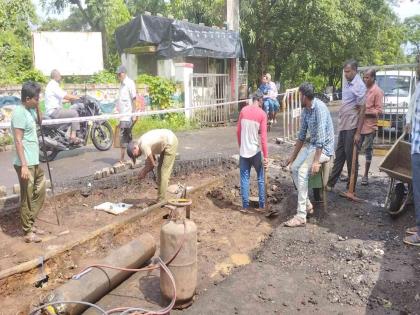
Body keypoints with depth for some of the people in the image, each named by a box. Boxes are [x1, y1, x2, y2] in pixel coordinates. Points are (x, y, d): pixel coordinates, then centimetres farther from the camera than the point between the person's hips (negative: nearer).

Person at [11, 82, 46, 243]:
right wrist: (24, 165, -24)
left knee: (40, 192, 18)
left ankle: (30, 224, 31)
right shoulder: (19, 113, -17)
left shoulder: (29, 110, 10)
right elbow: (18, 140, -22)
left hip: (35, 161, 10)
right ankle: (28, 232, 14)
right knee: (27, 198, 1)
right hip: (26, 164, -10)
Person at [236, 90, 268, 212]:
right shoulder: (262, 114, -9)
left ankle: (245, 206, 10)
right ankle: (262, 204, 19)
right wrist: (266, 156, -9)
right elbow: (263, 137, -12)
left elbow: (238, 131, 6)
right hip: (256, 151, -2)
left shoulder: (243, 110, 2)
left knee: (244, 179, 7)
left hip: (243, 151, 3)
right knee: (261, 178, 13)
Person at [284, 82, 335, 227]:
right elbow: (301, 135, 14)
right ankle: (307, 204, 10)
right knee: (294, 167, -1)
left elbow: (321, 137, -28)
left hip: (324, 148, -9)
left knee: (302, 172, -22)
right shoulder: (305, 110, 5)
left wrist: (316, 161, -30)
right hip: (312, 145, 9)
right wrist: (293, 155, 17)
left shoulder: (320, 108, -23)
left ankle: (301, 216, -19)